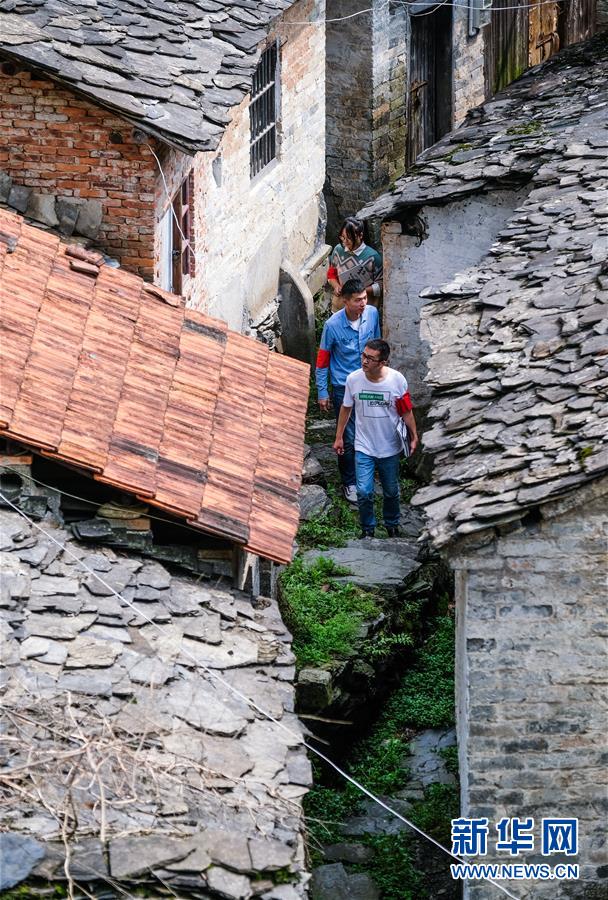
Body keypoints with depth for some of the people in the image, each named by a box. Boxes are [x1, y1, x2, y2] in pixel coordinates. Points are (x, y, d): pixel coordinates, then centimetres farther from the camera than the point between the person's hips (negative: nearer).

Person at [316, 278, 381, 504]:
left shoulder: (372, 313, -10)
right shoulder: (333, 325, -22)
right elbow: (322, 360, -10)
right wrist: (322, 393, -7)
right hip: (344, 387, -4)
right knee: (350, 438, 1)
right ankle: (349, 483, 20)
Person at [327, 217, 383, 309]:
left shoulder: (372, 257, -17)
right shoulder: (338, 250, -3)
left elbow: (380, 285, -12)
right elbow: (331, 273, 12)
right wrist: (336, 286, -8)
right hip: (340, 306, 4)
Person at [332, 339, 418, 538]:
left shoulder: (397, 380, -17)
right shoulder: (353, 379, -14)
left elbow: (406, 411, -5)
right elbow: (346, 409, 1)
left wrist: (414, 436, -5)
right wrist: (339, 437, 8)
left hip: (390, 448, 0)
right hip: (364, 447, 0)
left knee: (391, 492, 16)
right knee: (364, 492, -6)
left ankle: (392, 525, 42)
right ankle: (367, 529, 19)